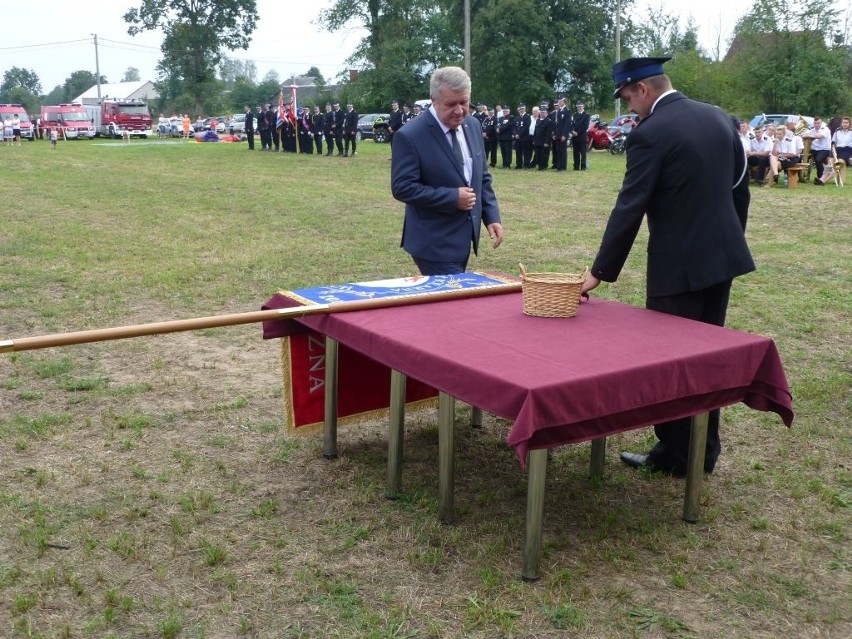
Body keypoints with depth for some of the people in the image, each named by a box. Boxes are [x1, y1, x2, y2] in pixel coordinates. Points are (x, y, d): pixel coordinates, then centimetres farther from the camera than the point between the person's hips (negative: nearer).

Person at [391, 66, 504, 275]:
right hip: (434, 243, -7)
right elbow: (402, 188, -18)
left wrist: (492, 216, 3)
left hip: (464, 238, 7)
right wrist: (452, 198, -20)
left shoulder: (473, 126, 6)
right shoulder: (410, 136, -15)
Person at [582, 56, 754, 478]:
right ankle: (704, 452, 26)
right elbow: (739, 189, 13)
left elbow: (629, 209, -16)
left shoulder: (650, 134, -16)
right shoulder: (718, 117, 7)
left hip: (680, 265, -8)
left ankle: (676, 455, 16)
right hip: (722, 256, 8)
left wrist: (600, 272, -10)